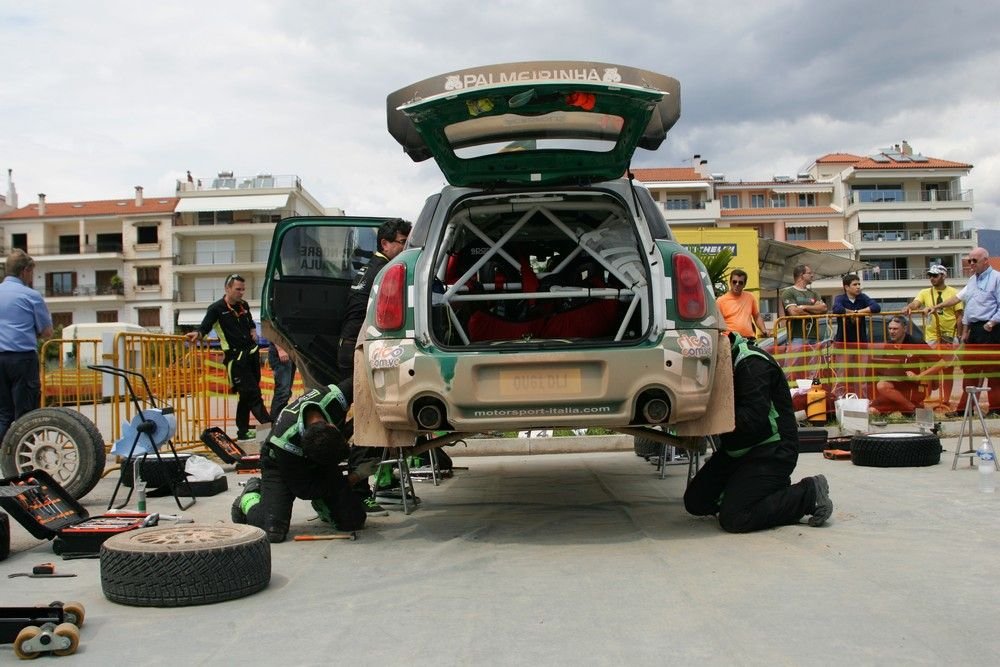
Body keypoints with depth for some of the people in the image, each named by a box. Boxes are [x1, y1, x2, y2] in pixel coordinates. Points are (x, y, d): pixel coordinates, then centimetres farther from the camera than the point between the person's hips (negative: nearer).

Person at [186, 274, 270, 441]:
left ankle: (242, 432, 18)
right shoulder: (216, 309, -6)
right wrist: (198, 333, -35)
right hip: (235, 357, -7)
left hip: (252, 353, 7)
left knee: (247, 396, 10)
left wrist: (253, 331, 11)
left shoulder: (244, 305, 13)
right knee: (252, 394, -10)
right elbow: (205, 327, -14)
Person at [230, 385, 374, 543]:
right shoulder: (285, 441, -41)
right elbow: (304, 491, -26)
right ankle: (250, 496, 11)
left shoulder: (335, 396, -34)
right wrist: (356, 476, -24)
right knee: (273, 532, -22)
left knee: (354, 521, -10)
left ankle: (321, 503, 23)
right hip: (280, 465, -4)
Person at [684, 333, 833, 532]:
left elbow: (754, 418, -29)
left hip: (772, 451, -10)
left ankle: (809, 494, -3)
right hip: (738, 450, 10)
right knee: (695, 501, 5)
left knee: (733, 518, -20)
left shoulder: (752, 363, -20)